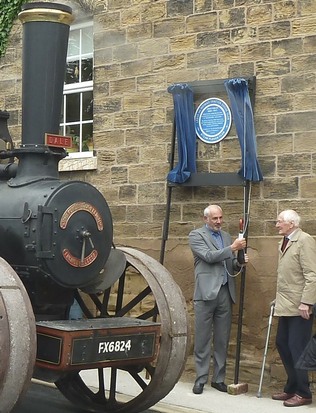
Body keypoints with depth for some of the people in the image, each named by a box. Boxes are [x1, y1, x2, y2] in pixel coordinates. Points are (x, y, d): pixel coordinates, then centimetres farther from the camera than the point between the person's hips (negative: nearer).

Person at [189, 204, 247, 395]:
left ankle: (219, 378, 15)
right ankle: (201, 379, 8)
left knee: (222, 339, 7)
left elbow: (231, 265, 19)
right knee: (203, 338, 1)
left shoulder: (226, 236, 18)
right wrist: (232, 248, -17)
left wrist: (240, 262, -3)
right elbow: (208, 256, -13)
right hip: (206, 293, -5)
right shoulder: (196, 235, 1)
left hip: (225, 293, 5)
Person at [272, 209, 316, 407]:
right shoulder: (284, 242, 14)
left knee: (297, 348, -4)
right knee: (282, 344, 14)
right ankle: (291, 388, 26)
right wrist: (278, 298, 17)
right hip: (286, 306, 9)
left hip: (300, 307, -9)